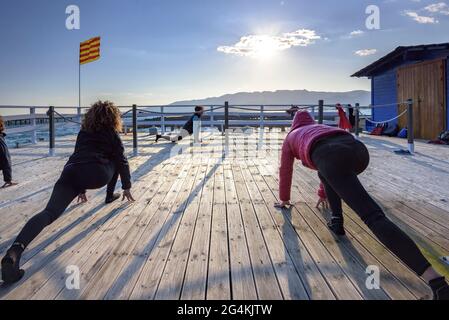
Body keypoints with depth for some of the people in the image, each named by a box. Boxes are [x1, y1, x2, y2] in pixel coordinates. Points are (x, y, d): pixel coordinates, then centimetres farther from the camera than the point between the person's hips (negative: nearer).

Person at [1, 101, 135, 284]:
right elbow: (122, 161, 16)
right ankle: (110, 196, 37)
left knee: (49, 212, -12)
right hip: (97, 175, -3)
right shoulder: (112, 133, 19)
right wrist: (126, 188, 26)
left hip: (71, 172, 3)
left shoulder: (83, 132, 32)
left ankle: (15, 250, -35)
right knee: (116, 160, 28)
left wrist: (81, 189, 48)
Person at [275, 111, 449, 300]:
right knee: (327, 173, 36)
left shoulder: (291, 136, 37)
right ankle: (336, 220, 17)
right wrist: (323, 194, 71)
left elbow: (285, 170, 44)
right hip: (357, 149, 6)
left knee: (373, 217, -15)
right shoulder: (320, 128, 48)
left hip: (332, 155, -5)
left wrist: (284, 199, 59)